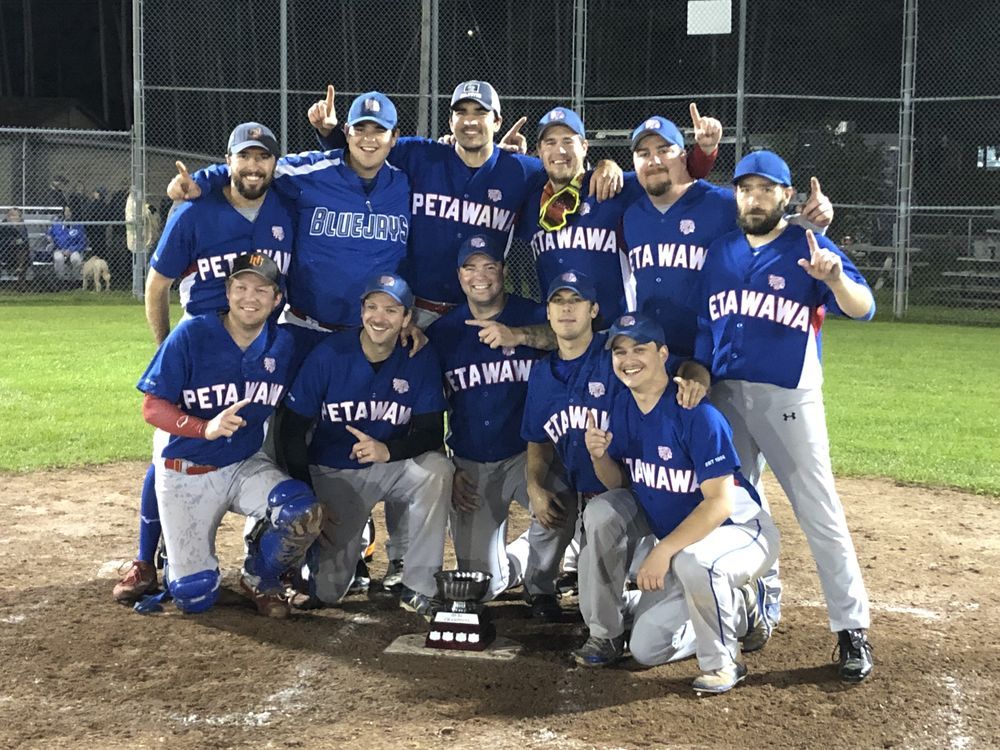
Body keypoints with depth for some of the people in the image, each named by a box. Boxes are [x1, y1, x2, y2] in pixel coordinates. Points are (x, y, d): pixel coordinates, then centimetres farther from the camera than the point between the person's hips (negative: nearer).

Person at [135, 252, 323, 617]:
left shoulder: (282, 345, -3)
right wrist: (205, 428, -32)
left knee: (305, 513, -27)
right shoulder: (191, 335, -15)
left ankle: (260, 578, 4)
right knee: (194, 597, -6)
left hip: (246, 465, 3)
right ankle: (183, 562, 33)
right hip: (186, 473, -2)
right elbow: (152, 407, -15)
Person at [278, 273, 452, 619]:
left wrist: (388, 450, -32)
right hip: (334, 473, -1)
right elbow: (292, 429, -8)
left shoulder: (421, 359, -10)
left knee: (438, 468, -34)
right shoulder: (328, 354, -13)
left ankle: (418, 589, -21)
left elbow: (431, 433, -11)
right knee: (326, 591, -8)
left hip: (394, 467, 1)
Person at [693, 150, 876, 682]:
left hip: (788, 398, -5)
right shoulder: (721, 250, 9)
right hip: (724, 394, 5)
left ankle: (852, 629, 1)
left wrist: (835, 280, -38)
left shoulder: (810, 249, -6)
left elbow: (863, 309, -18)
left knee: (820, 514, -6)